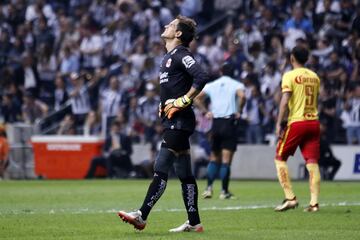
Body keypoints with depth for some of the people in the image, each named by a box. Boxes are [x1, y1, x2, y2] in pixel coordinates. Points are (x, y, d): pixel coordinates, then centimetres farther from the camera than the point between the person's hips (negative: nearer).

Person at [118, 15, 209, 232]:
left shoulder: (181, 54, -11)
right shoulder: (170, 57, 19)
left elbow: (201, 77, -25)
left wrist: (183, 102, -19)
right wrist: (164, 104, 14)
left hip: (179, 122, -10)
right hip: (173, 122, 10)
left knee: (161, 169, -11)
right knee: (184, 174, 10)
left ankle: (142, 216, -12)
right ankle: (194, 223, 12)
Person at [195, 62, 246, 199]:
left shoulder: (212, 85, 13)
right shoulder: (236, 85, 2)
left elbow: (197, 97, 10)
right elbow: (242, 96, -19)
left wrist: (205, 112, 9)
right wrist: (239, 111, -8)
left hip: (216, 122, 3)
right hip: (229, 122, -3)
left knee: (214, 158, 14)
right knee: (226, 159, -2)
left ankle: (209, 187, 2)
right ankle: (224, 191, -2)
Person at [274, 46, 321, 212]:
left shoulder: (290, 76, -6)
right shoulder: (314, 77, 13)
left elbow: (285, 101, -15)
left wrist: (279, 123, -14)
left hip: (296, 122, -5)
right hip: (313, 122, 5)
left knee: (280, 158, 6)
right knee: (312, 162, 1)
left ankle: (290, 198, -3)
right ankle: (314, 202, -6)